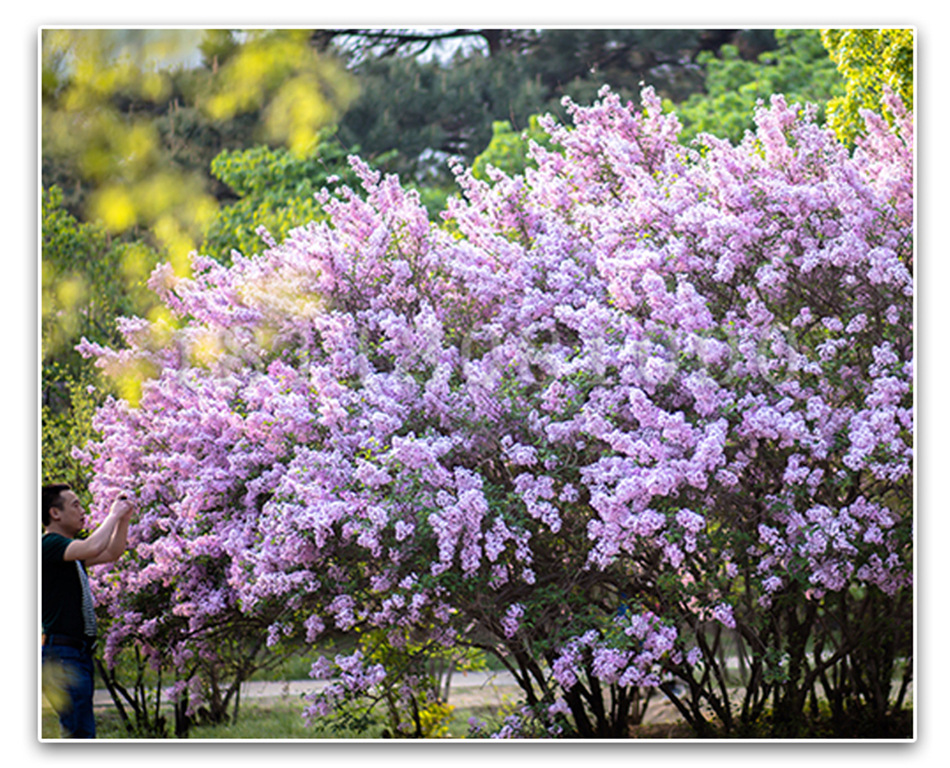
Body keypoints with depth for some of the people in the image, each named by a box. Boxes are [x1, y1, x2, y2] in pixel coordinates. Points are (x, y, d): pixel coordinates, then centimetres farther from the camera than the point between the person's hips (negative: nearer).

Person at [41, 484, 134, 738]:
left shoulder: (69, 549, 19)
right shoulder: (49, 544, -12)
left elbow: (112, 553, 26)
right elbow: (91, 548, -29)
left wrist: (124, 517, 13)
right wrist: (113, 515, -15)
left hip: (79, 651, 10)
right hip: (61, 653, -10)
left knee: (81, 732, 10)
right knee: (80, 732, -15)